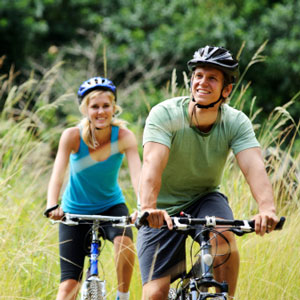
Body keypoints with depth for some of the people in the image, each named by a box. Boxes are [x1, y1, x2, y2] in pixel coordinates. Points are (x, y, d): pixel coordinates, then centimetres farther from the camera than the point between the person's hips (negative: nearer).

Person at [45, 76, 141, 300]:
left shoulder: (124, 137, -19)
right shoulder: (73, 136, -20)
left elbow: (137, 175, -31)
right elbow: (58, 174, -29)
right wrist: (52, 207, -48)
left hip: (111, 205, 0)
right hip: (76, 211, 0)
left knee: (124, 242, -32)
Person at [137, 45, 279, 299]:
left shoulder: (236, 122, -14)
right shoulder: (165, 114, -22)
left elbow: (254, 166, -30)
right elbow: (152, 162, -37)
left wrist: (268, 209, -50)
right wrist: (148, 208, -56)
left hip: (205, 200, 1)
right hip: (163, 211, -1)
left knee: (224, 238, -32)